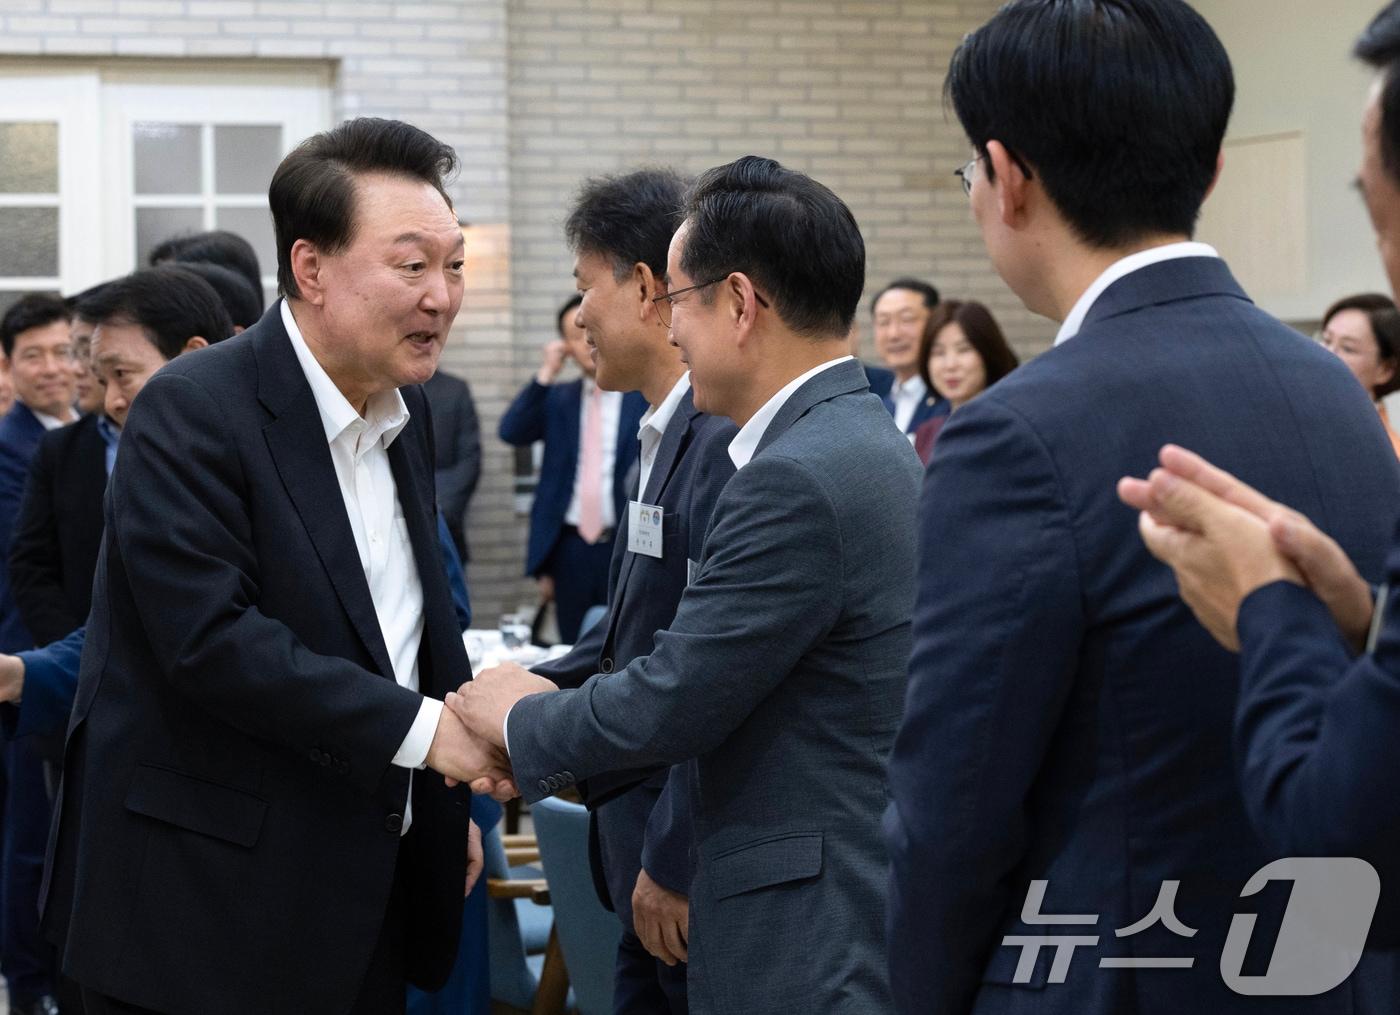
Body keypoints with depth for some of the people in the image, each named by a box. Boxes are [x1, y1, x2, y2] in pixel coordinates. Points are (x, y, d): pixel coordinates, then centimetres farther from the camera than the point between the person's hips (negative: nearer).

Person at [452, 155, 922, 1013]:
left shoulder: (797, 478, -20)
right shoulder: (867, 445, 11)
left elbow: (670, 705, -17)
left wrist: (521, 719, 0)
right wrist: (562, 723, 10)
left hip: (814, 939, -9)